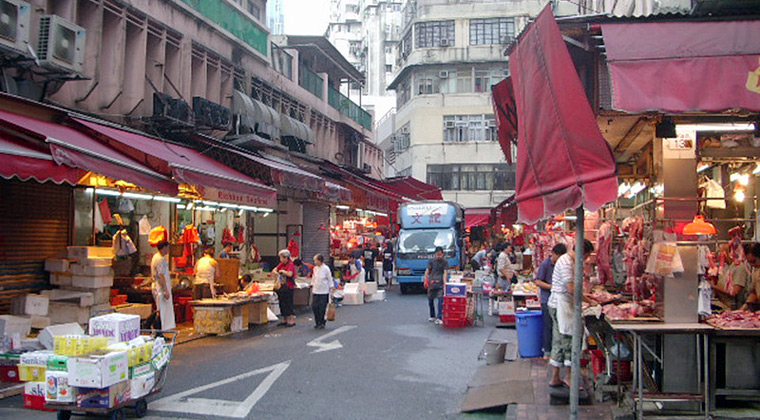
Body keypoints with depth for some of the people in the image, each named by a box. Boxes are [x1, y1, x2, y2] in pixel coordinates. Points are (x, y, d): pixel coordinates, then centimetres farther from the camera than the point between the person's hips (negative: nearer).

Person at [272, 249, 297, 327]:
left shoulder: (290, 264, -13)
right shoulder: (282, 264, 11)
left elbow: (289, 274, -26)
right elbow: (274, 270, 14)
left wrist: (282, 271, -13)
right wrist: (276, 272, -8)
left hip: (288, 287, -8)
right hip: (282, 286, 8)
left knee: (288, 304, -6)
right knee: (282, 304, 12)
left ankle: (292, 320, 1)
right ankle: (284, 320, 21)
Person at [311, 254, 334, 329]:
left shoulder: (326, 269, -9)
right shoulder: (315, 268, 6)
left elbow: (330, 280, -4)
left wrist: (331, 290, -4)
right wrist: (312, 287, 13)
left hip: (324, 292, -5)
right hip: (315, 291, 5)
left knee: (322, 308, -2)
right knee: (314, 306, 2)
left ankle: (322, 323, 10)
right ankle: (317, 322, 16)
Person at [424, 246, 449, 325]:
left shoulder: (445, 262, 4)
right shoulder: (431, 261, 10)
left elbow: (445, 272, -5)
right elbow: (427, 271, 9)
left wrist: (444, 282, -18)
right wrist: (426, 280, -4)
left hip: (440, 283, -3)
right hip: (431, 283, 3)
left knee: (440, 300, -15)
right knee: (430, 300, 9)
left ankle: (439, 318, -18)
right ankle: (432, 316, 26)